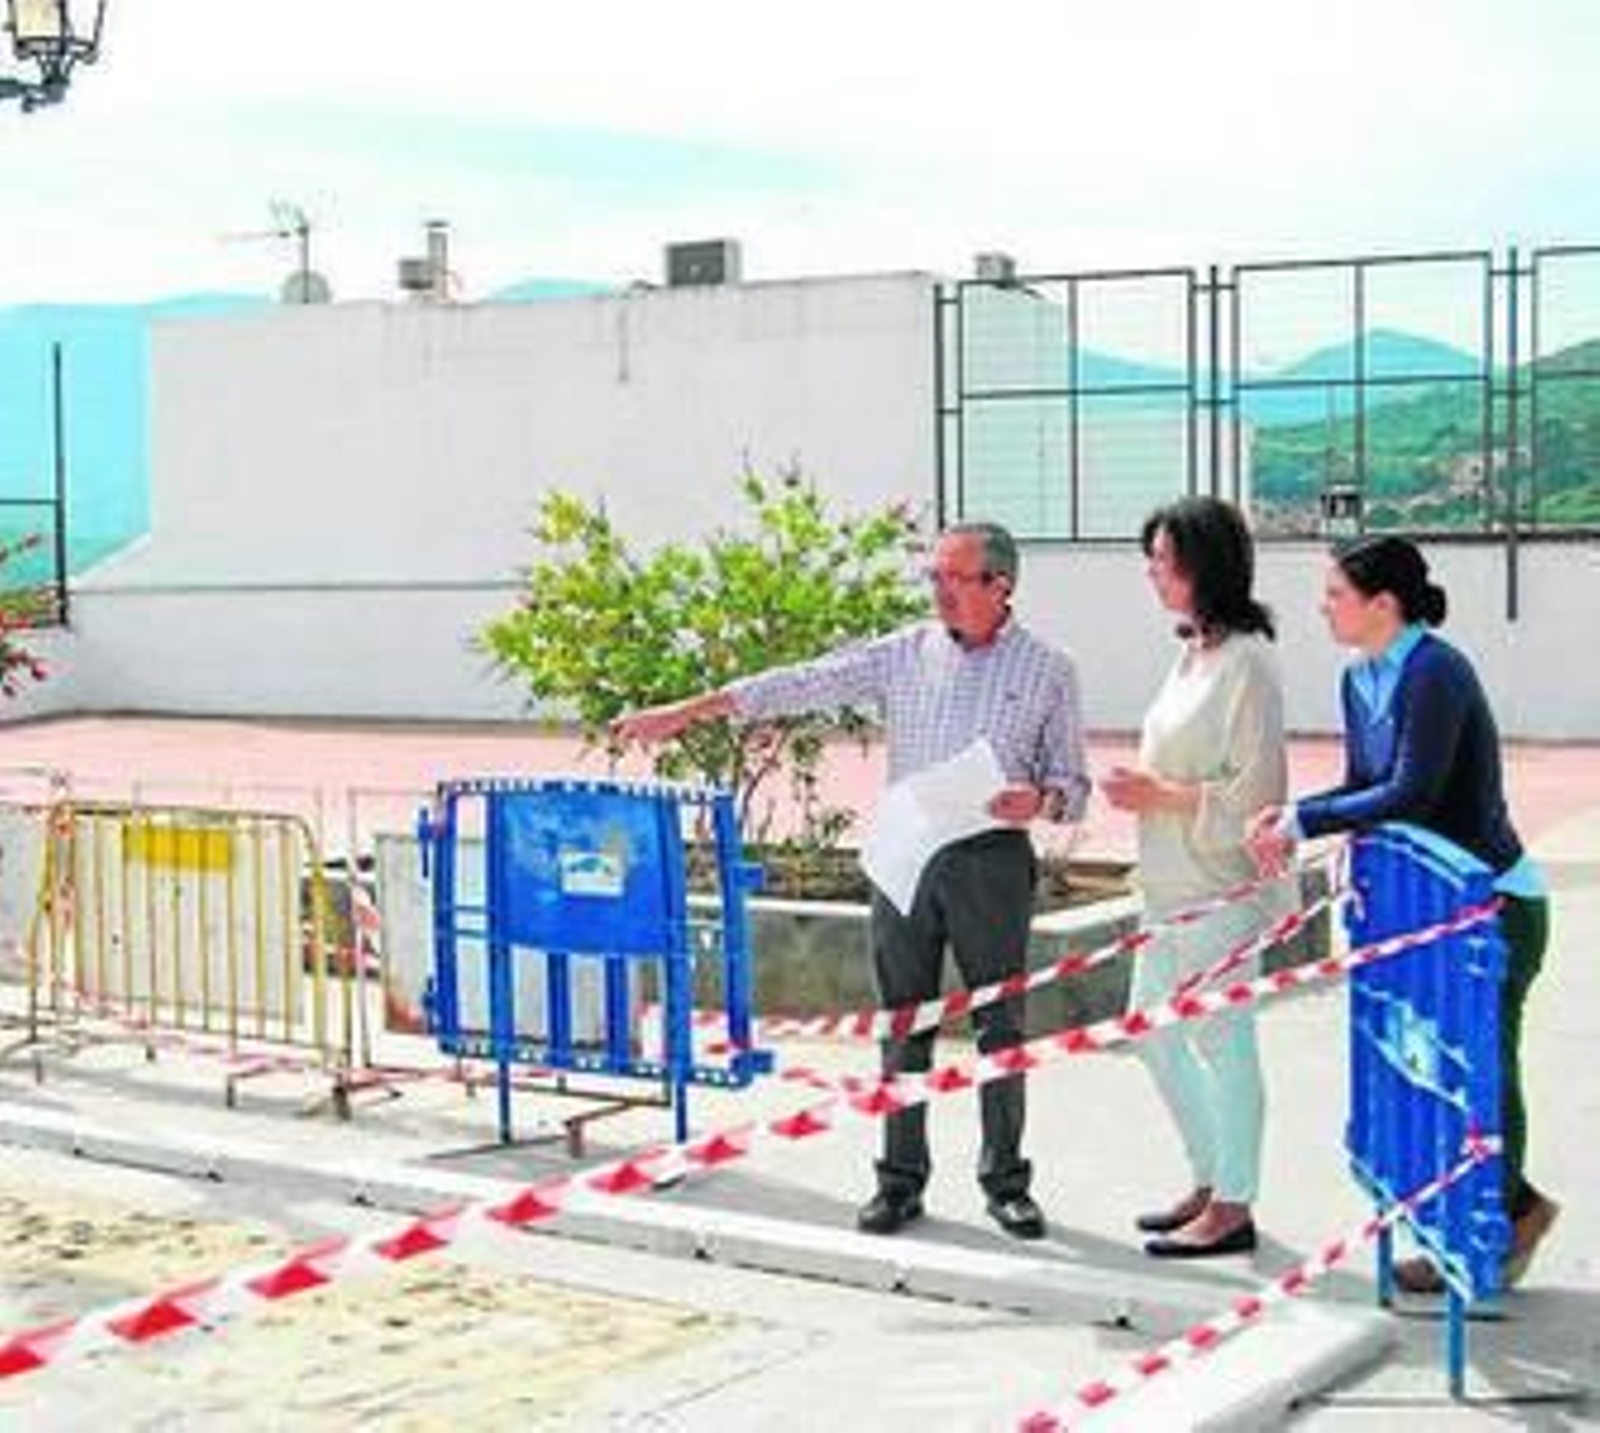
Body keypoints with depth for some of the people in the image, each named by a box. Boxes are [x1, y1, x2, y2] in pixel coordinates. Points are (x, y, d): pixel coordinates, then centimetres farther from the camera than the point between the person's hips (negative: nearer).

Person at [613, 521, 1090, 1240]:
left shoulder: (1048, 670, 3)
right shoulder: (903, 653, 8)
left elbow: (1073, 783, 7)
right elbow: (802, 684, 3)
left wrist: (1041, 801, -17)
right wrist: (684, 711, -2)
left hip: (991, 860, -2)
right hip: (904, 854, 2)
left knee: (999, 1025, 2)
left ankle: (1005, 1180, 15)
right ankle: (900, 1179, 15)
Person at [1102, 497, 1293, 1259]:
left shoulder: (1245, 661, -16)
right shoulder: (1193, 652, 12)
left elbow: (1253, 792, -19)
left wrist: (1159, 796, -17)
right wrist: (1142, 788, 8)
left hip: (1222, 888, -10)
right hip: (1173, 885, 10)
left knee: (1223, 1041, 0)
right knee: (1152, 1031, 16)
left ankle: (1233, 1208, 13)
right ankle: (1211, 1181, 29)